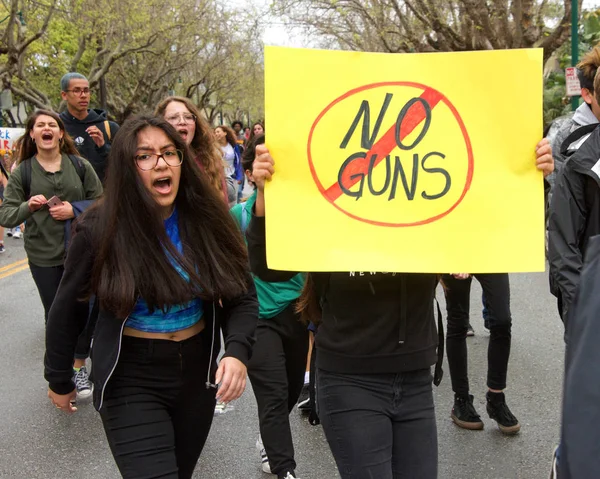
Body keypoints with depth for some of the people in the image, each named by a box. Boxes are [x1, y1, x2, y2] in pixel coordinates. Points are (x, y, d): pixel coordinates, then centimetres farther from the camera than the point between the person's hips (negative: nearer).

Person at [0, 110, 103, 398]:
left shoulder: (80, 166, -1)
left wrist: (75, 210, -16)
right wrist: (28, 206, -23)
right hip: (43, 257, 0)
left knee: (85, 310, 0)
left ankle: (79, 364, 24)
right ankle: (64, 375, 25)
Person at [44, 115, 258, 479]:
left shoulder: (207, 220, -8)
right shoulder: (100, 229, -14)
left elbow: (243, 296, -4)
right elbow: (68, 307, -1)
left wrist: (237, 352, -23)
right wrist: (59, 379, 7)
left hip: (198, 370, 4)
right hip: (131, 379, -3)